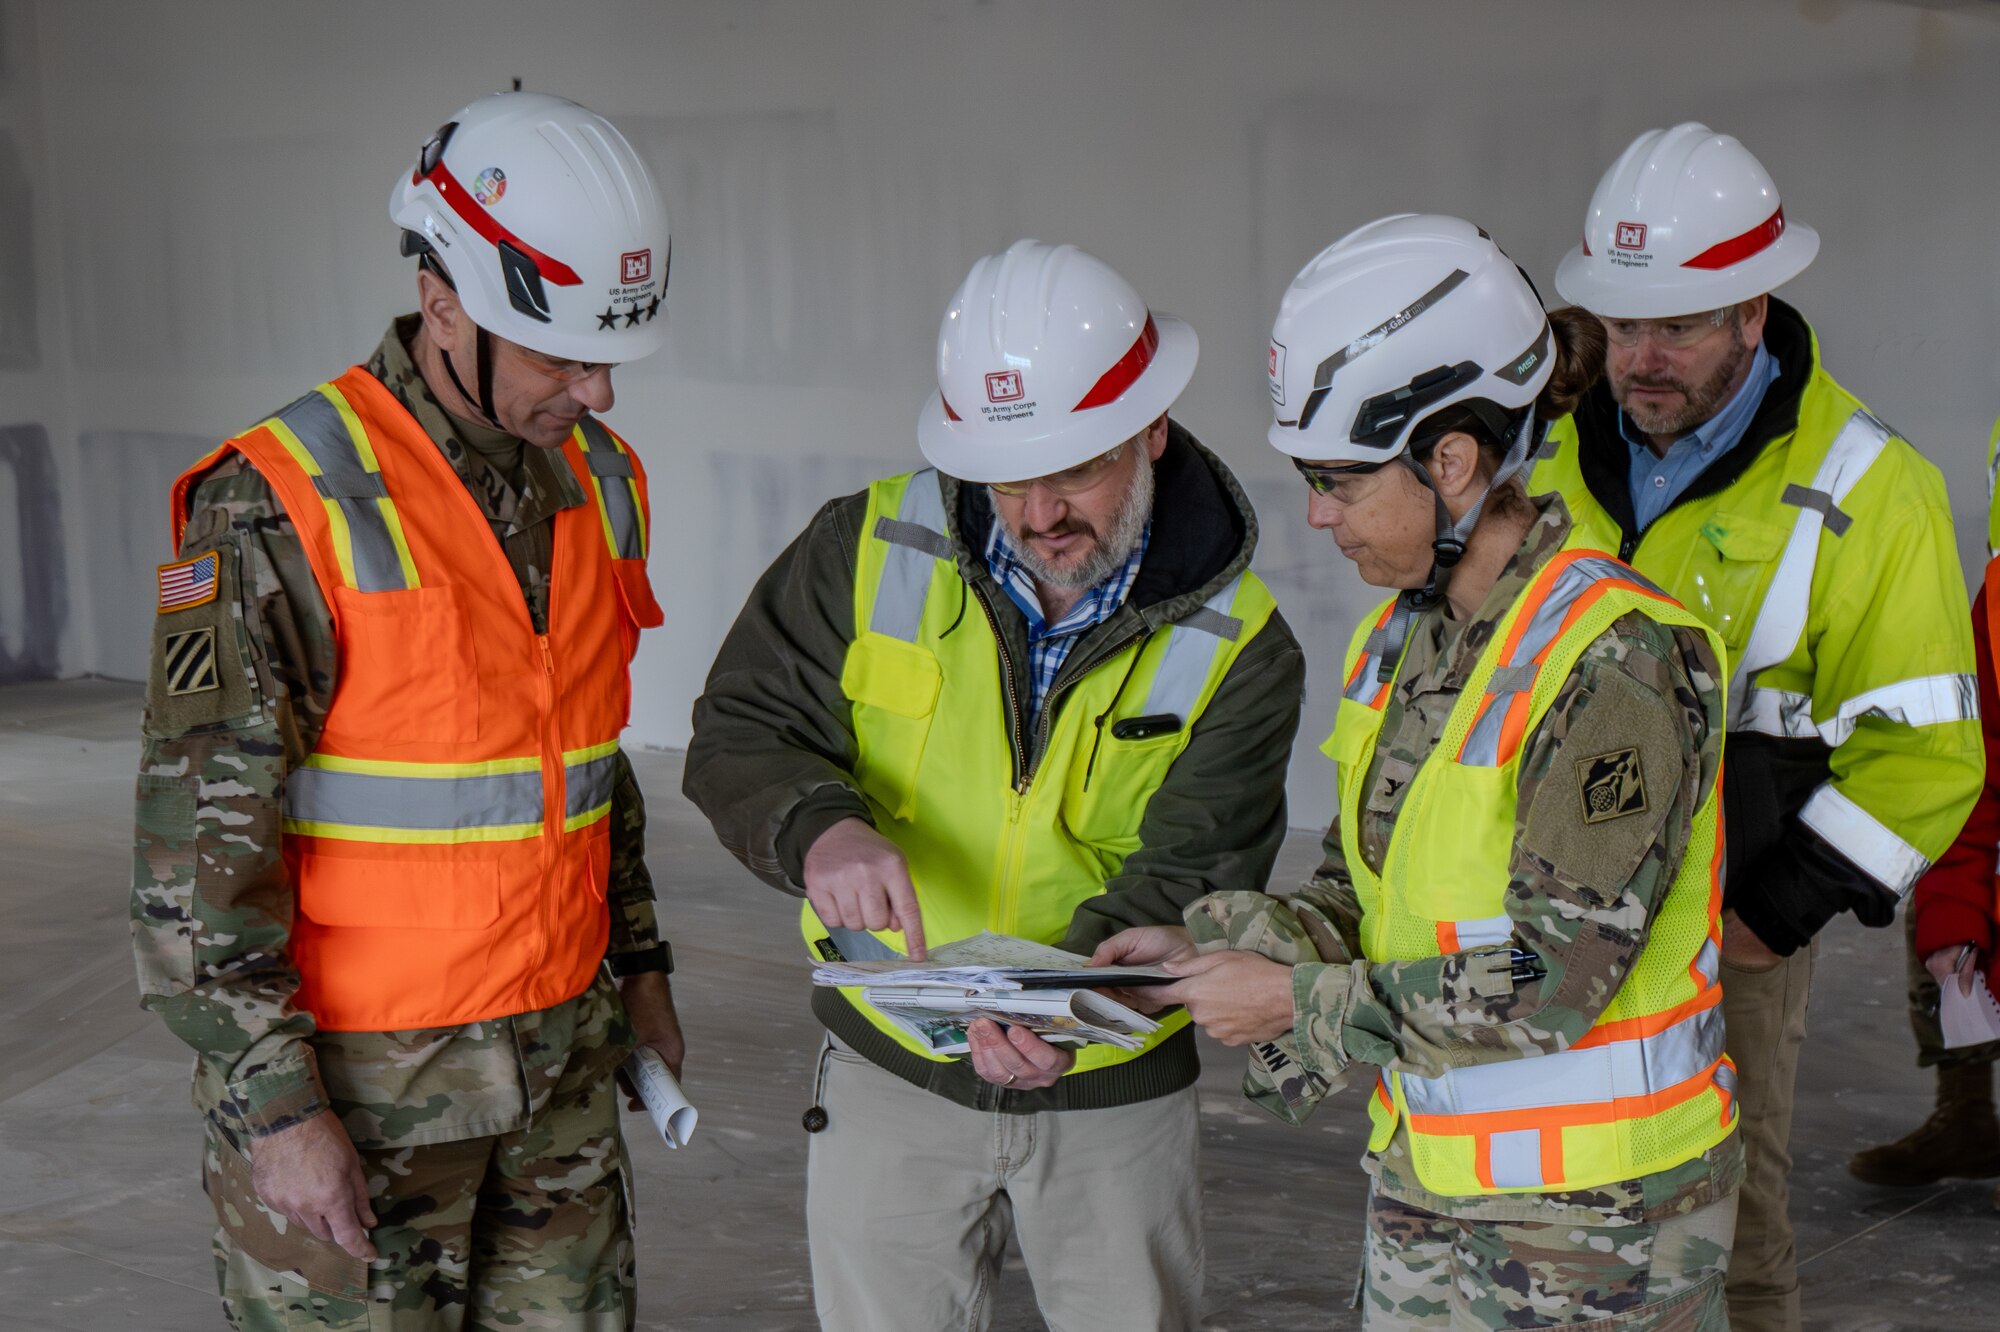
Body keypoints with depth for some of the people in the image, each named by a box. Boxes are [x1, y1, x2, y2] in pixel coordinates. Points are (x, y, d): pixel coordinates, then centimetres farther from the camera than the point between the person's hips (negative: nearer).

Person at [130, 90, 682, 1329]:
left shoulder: (597, 483, 4)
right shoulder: (281, 508, -19)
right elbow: (199, 833, -19)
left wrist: (638, 961, 16)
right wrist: (275, 1106, -19)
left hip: (553, 1051, 6)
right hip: (345, 1067, -6)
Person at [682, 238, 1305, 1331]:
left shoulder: (1237, 646, -12)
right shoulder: (869, 552, -9)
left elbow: (1191, 875, -17)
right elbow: (741, 731, -7)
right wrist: (819, 828, -30)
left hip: (1114, 1100, -1)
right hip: (891, 1076, 1)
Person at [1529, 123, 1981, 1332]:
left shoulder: (1865, 487, -8)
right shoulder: (1550, 451, 5)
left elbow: (1922, 751, -7)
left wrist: (1778, 915, -10)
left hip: (1728, 926, -4)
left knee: (1727, 1229, 4)